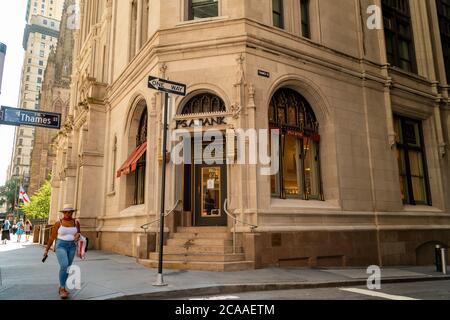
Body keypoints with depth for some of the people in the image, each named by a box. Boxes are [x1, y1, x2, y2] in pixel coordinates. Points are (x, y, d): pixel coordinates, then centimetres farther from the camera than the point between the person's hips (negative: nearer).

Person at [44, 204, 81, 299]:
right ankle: (62, 289, -8)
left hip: (72, 247, 4)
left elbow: (78, 234, 12)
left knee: (67, 268, 10)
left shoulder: (76, 223, 2)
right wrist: (46, 250, 2)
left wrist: (78, 235, -12)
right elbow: (52, 237, 0)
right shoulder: (58, 223, -6)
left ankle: (61, 288, 26)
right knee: (64, 266, -20)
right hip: (61, 246, -4)